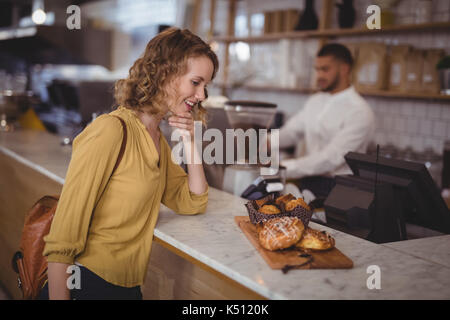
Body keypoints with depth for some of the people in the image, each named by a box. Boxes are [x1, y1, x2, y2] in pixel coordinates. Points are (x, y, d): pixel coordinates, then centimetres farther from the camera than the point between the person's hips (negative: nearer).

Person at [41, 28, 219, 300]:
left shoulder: (157, 138, 9)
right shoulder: (111, 130, -17)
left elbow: (193, 204, 12)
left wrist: (191, 143, 0)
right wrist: (59, 296, -24)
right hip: (89, 285, -8)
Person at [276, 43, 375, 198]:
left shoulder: (359, 112, -13)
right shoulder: (315, 101, 14)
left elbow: (332, 157, -21)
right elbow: (291, 131, 14)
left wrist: (285, 168, -26)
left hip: (338, 188, -7)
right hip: (307, 182, 7)